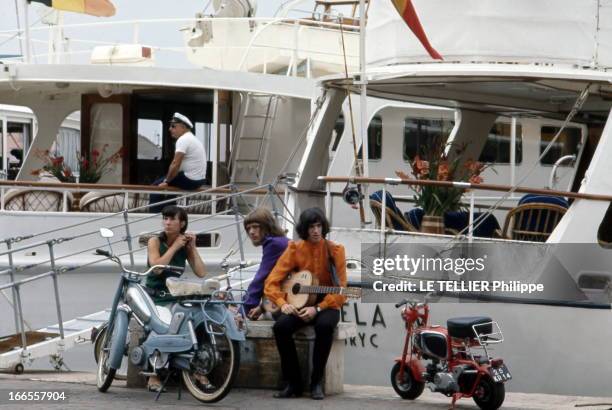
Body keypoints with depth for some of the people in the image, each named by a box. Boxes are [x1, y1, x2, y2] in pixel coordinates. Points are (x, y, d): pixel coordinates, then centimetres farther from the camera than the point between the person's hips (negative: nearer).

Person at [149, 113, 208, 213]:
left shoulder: (183, 140, -15)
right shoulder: (192, 139, 17)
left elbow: (175, 164, -20)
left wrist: (166, 181, -9)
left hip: (189, 181, -10)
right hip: (199, 180, 10)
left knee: (156, 186, -1)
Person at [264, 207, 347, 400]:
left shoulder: (334, 250, -6)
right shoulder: (294, 249, -2)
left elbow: (340, 289, -11)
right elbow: (271, 283, -4)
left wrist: (317, 309, -23)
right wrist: (282, 303, -23)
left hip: (326, 305, -2)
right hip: (300, 304, 2)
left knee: (324, 326, -36)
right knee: (281, 326, -29)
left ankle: (316, 382, -21)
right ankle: (293, 383, -16)